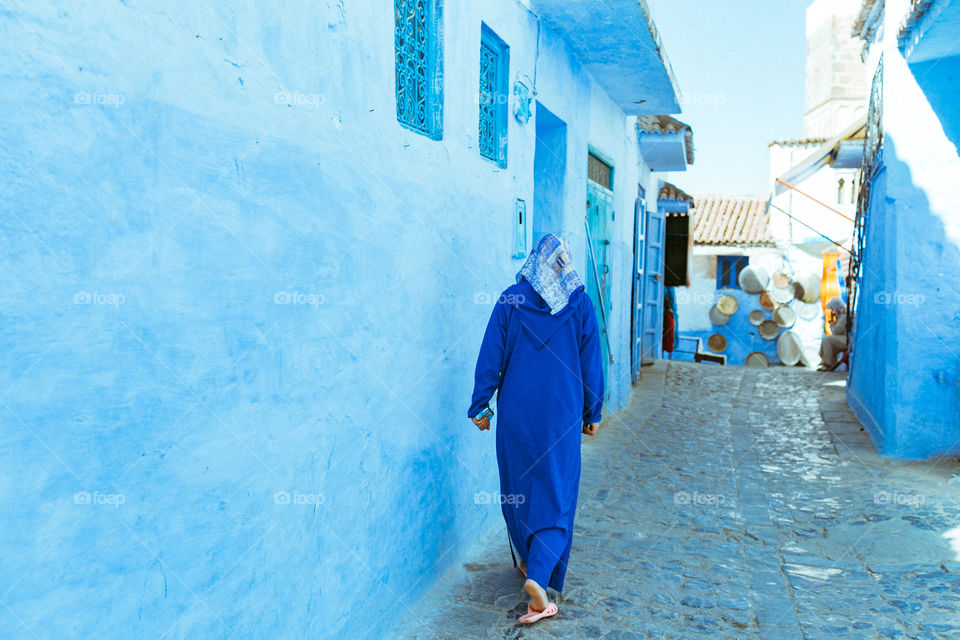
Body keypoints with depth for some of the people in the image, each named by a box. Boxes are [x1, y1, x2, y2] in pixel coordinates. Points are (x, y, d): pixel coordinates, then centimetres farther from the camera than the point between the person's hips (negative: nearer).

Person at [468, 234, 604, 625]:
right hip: (561, 415, -1)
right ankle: (539, 574, -11)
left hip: (516, 412, 1)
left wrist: (480, 405, 5)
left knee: (517, 487, 17)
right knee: (556, 493, 4)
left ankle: (530, 562, 33)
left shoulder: (510, 300, -2)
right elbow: (591, 364, 3)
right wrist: (592, 413, 12)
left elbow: (491, 356, -2)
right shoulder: (580, 304, -1)